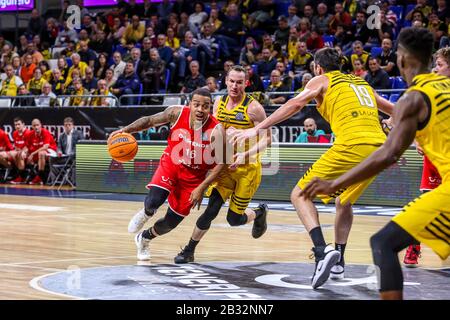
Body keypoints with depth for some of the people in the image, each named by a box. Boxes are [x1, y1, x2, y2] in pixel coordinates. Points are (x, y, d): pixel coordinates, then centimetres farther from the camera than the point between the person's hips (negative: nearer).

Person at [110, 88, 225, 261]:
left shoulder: (216, 131, -24)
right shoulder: (177, 113, -18)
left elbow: (219, 163, -17)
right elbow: (150, 120, -2)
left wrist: (202, 188, -22)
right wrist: (126, 130, -15)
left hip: (193, 176, 0)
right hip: (170, 164, 0)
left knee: (171, 222, 5)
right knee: (154, 201, -27)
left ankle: (144, 239, 38)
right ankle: (145, 214, 12)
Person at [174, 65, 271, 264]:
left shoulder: (253, 107, -15)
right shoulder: (219, 103, 2)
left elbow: (266, 138, -13)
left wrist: (245, 154, -26)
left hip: (248, 168, -4)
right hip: (225, 165, 4)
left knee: (234, 219, 0)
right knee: (212, 209, -10)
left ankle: (260, 213, 32)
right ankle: (189, 250, 2)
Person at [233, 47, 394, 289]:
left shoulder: (321, 80, 14)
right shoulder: (361, 83, 31)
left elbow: (295, 104, -1)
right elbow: (392, 109, 39)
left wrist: (257, 128, -3)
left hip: (352, 145, -7)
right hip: (379, 146, 7)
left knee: (300, 195, 3)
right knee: (344, 201, 29)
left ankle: (322, 250, -18)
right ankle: (337, 263, 28)